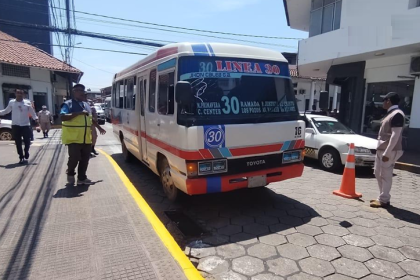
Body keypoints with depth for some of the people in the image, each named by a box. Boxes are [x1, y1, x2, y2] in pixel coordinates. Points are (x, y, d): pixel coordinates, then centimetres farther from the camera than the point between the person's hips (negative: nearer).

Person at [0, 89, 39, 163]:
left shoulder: (27, 103, 2)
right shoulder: (11, 102, 5)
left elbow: (32, 112, 6)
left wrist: (36, 118, -4)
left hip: (26, 125, -1)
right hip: (15, 125, 1)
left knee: (27, 142, 1)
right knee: (18, 142, 4)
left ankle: (26, 156, 14)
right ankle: (21, 157, 13)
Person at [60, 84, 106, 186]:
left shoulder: (86, 105, 18)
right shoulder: (68, 104, -4)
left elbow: (90, 119, 30)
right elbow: (63, 117, -19)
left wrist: (99, 127, 34)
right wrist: (79, 113, -22)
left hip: (86, 138, 6)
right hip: (74, 138, -6)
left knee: (85, 159, 7)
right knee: (74, 157, -7)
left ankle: (82, 178, 19)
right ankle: (70, 174, 20)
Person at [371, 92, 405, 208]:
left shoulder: (397, 114, -15)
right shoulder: (390, 113, 16)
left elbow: (395, 136, -21)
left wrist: (387, 153, -22)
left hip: (390, 151, -10)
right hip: (381, 149, 10)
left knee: (385, 175, -3)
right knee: (378, 173, 15)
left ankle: (384, 200, 6)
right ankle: (382, 197, 25)